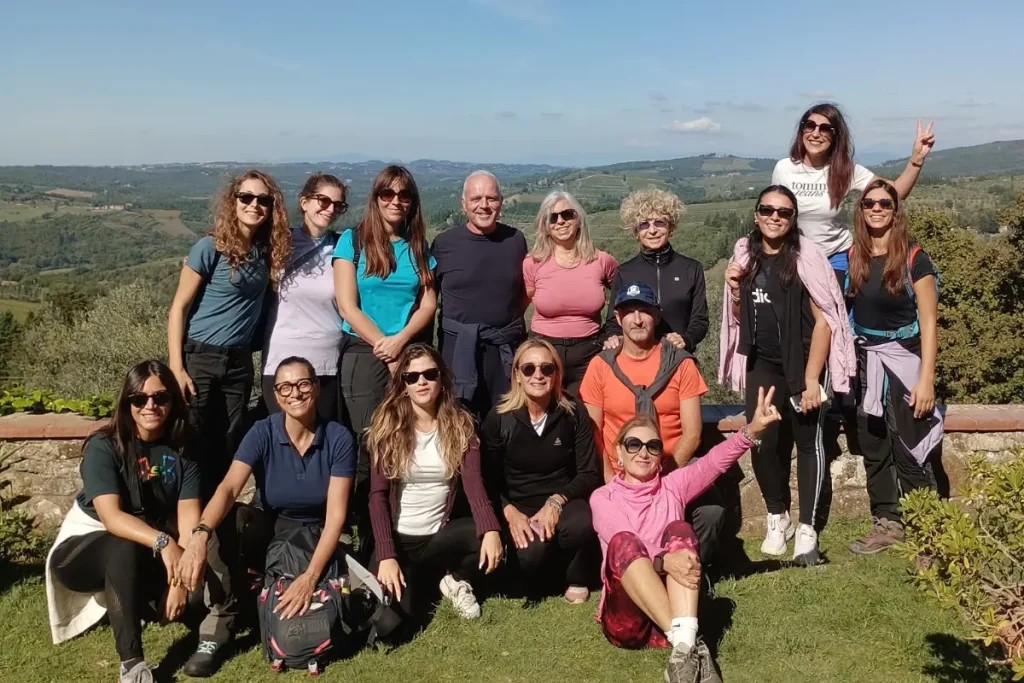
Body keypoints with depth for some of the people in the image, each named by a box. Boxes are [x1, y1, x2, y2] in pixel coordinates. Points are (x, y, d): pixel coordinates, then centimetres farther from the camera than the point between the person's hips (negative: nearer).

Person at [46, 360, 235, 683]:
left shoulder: (182, 451, -9)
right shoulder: (103, 447, -19)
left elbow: (189, 520, -19)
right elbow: (111, 516, -32)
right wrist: (163, 542, -48)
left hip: (146, 553, 3)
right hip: (86, 549, -3)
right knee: (125, 548, -37)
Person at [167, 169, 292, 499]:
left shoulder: (267, 251, 5)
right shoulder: (210, 248, -10)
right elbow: (179, 307, -9)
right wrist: (176, 367, -15)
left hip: (240, 362, 5)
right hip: (199, 358, -5)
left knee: (228, 450, 9)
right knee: (192, 448, 0)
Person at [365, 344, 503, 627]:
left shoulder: (460, 423, -1)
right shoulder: (387, 425, -6)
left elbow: (473, 481, -13)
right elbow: (378, 494, -10)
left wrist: (490, 529, -32)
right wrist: (386, 555, -23)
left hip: (441, 534, 2)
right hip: (398, 538, -1)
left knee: (490, 539, -29)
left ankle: (454, 578, 3)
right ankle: (423, 579, 12)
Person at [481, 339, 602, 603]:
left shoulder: (574, 412, -3)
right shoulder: (498, 418, -5)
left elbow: (589, 473, -2)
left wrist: (557, 500, -19)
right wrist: (509, 512, -19)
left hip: (563, 501, 1)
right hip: (520, 508, -1)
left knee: (581, 525, -35)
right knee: (532, 553, -32)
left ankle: (577, 579, 0)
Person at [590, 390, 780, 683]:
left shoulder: (673, 486, 15)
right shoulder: (603, 497, 8)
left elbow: (714, 461, -4)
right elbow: (623, 544, -12)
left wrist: (752, 429, -22)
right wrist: (663, 561, -32)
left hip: (675, 603, 2)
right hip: (626, 616, -1)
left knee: (679, 530, -22)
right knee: (624, 541, -28)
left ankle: (685, 645, -42)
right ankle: (688, 646, -41)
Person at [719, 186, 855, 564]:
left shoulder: (807, 257, -11)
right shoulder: (745, 255, 5)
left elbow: (824, 321, -12)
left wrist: (811, 379, -16)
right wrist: (735, 291, -5)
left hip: (803, 362, -4)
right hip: (762, 364, 4)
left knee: (809, 442, 2)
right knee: (762, 442, 2)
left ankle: (808, 530, 11)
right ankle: (777, 518, 22)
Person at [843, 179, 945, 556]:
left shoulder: (913, 258, -8)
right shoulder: (851, 257, 4)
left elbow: (928, 323, -10)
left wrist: (926, 379, -15)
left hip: (903, 360, -5)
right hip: (865, 362, 5)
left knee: (910, 453, -8)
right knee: (873, 449, 12)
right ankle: (887, 523, 24)